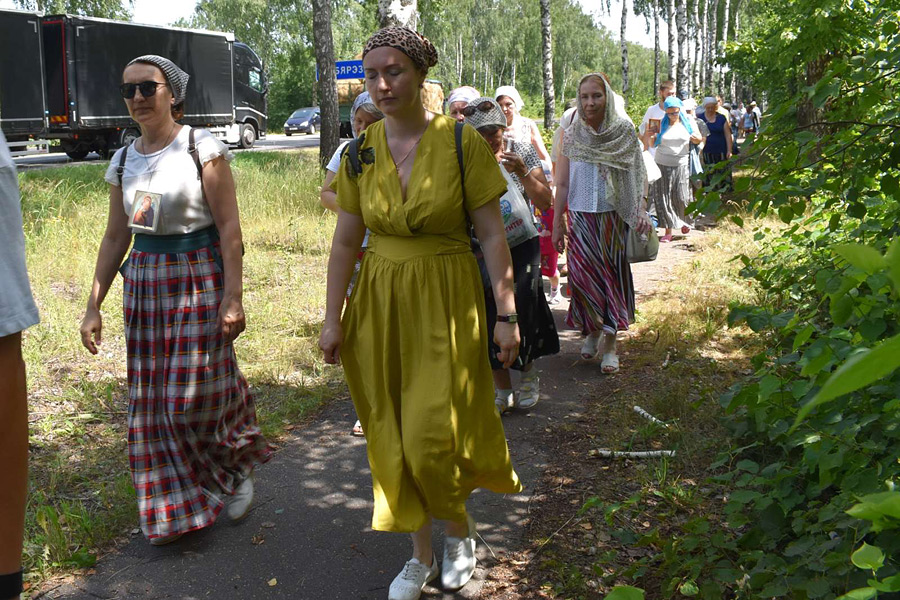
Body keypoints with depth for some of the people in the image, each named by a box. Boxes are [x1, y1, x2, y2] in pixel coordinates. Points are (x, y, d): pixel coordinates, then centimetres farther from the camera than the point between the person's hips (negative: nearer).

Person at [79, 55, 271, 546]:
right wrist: (93, 305, 9)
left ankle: (238, 467, 27)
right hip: (144, 284, 5)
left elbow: (229, 228, -10)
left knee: (193, 399, -3)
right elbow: (115, 237, 12)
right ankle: (173, 508, 24)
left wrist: (233, 297, -17)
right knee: (152, 404, 7)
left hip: (200, 280, -5)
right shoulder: (124, 161, 9)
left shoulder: (203, 148, -7)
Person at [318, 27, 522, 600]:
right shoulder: (361, 150, 1)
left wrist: (507, 315, -9)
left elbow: (493, 233, -7)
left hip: (446, 303, -4)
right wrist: (333, 317, 4)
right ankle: (422, 554, 29)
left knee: (434, 437, -3)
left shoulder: (462, 141, -10)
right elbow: (346, 240, 5)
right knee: (395, 438, 10)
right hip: (379, 301, 4)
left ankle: (460, 528, 29)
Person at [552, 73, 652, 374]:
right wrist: (557, 223, 3)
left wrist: (641, 209, -12)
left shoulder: (624, 132, 0)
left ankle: (610, 344, 9)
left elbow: (638, 175, 2)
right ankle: (592, 329, 21)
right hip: (580, 216, 1)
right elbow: (562, 183, 5)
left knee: (613, 275, 1)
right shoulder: (571, 135, 3)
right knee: (583, 275, -4)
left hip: (614, 216, -1)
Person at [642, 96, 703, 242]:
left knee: (680, 197, -4)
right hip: (662, 165, 0)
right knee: (664, 199, -1)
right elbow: (653, 144, 6)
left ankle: (682, 221, 26)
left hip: (681, 165, 0)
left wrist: (696, 138, -12)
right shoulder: (661, 124, 1)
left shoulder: (688, 122, 3)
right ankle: (668, 231, 6)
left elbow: (699, 138, 12)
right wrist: (649, 136, -16)